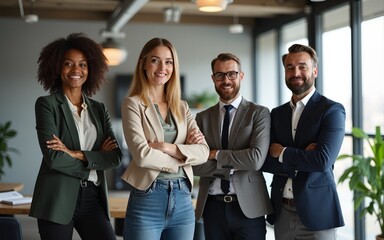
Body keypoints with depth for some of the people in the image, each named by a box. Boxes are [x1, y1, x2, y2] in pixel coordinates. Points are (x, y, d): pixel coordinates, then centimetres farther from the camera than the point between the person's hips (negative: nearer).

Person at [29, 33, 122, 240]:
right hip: (57, 200, -3)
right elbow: (53, 157, -13)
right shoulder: (47, 104, -2)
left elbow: (115, 156, 1)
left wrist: (76, 154, -11)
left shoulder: (98, 109, 11)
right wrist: (96, 158, -5)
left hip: (92, 199, 4)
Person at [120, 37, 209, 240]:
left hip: (183, 201, 5)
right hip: (147, 201, -5)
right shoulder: (133, 104, -3)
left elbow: (203, 151, 1)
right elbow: (142, 155, -15)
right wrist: (184, 153, -4)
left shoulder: (182, 107, 12)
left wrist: (167, 147, -13)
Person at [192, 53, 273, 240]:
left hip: (248, 207, -2)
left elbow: (256, 159, -15)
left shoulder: (259, 113, -1)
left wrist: (216, 154, -8)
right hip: (213, 207, 3)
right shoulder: (203, 118, 8)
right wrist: (235, 165, -12)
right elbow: (195, 165, -2)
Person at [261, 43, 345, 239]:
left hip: (316, 212, -4)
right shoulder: (277, 113, 10)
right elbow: (264, 161, 1)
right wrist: (303, 158, -14)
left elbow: (323, 160, -19)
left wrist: (282, 153, -8)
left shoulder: (332, 111, -7)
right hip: (282, 212, 5)